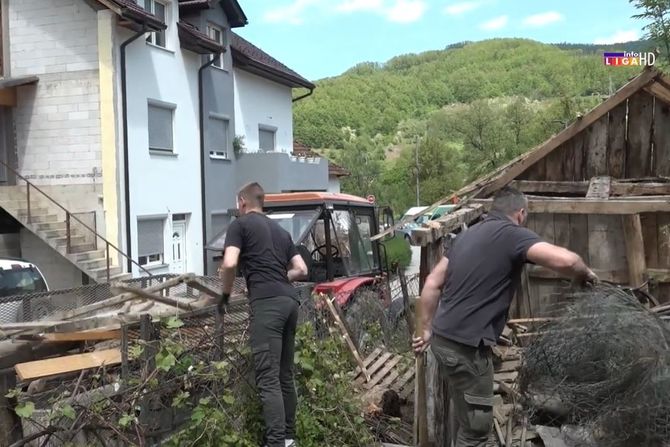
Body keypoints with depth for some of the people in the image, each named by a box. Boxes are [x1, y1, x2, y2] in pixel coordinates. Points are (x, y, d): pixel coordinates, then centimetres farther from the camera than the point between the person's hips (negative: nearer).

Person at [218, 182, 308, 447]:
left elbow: (229, 264, -9)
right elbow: (301, 270, 23)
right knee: (285, 374, 14)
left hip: (267, 303, -7)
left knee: (268, 378, -9)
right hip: (290, 300, 7)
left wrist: (226, 293, 6)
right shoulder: (280, 230, 25)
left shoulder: (240, 224, 5)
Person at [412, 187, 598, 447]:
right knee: (476, 426, 5)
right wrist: (585, 274, -3)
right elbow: (564, 260, -25)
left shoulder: (469, 233, 15)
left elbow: (432, 283, 14)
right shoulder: (513, 234, -9)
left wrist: (428, 329, 20)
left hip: (443, 338, 9)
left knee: (469, 419, 24)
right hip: (466, 346, -9)